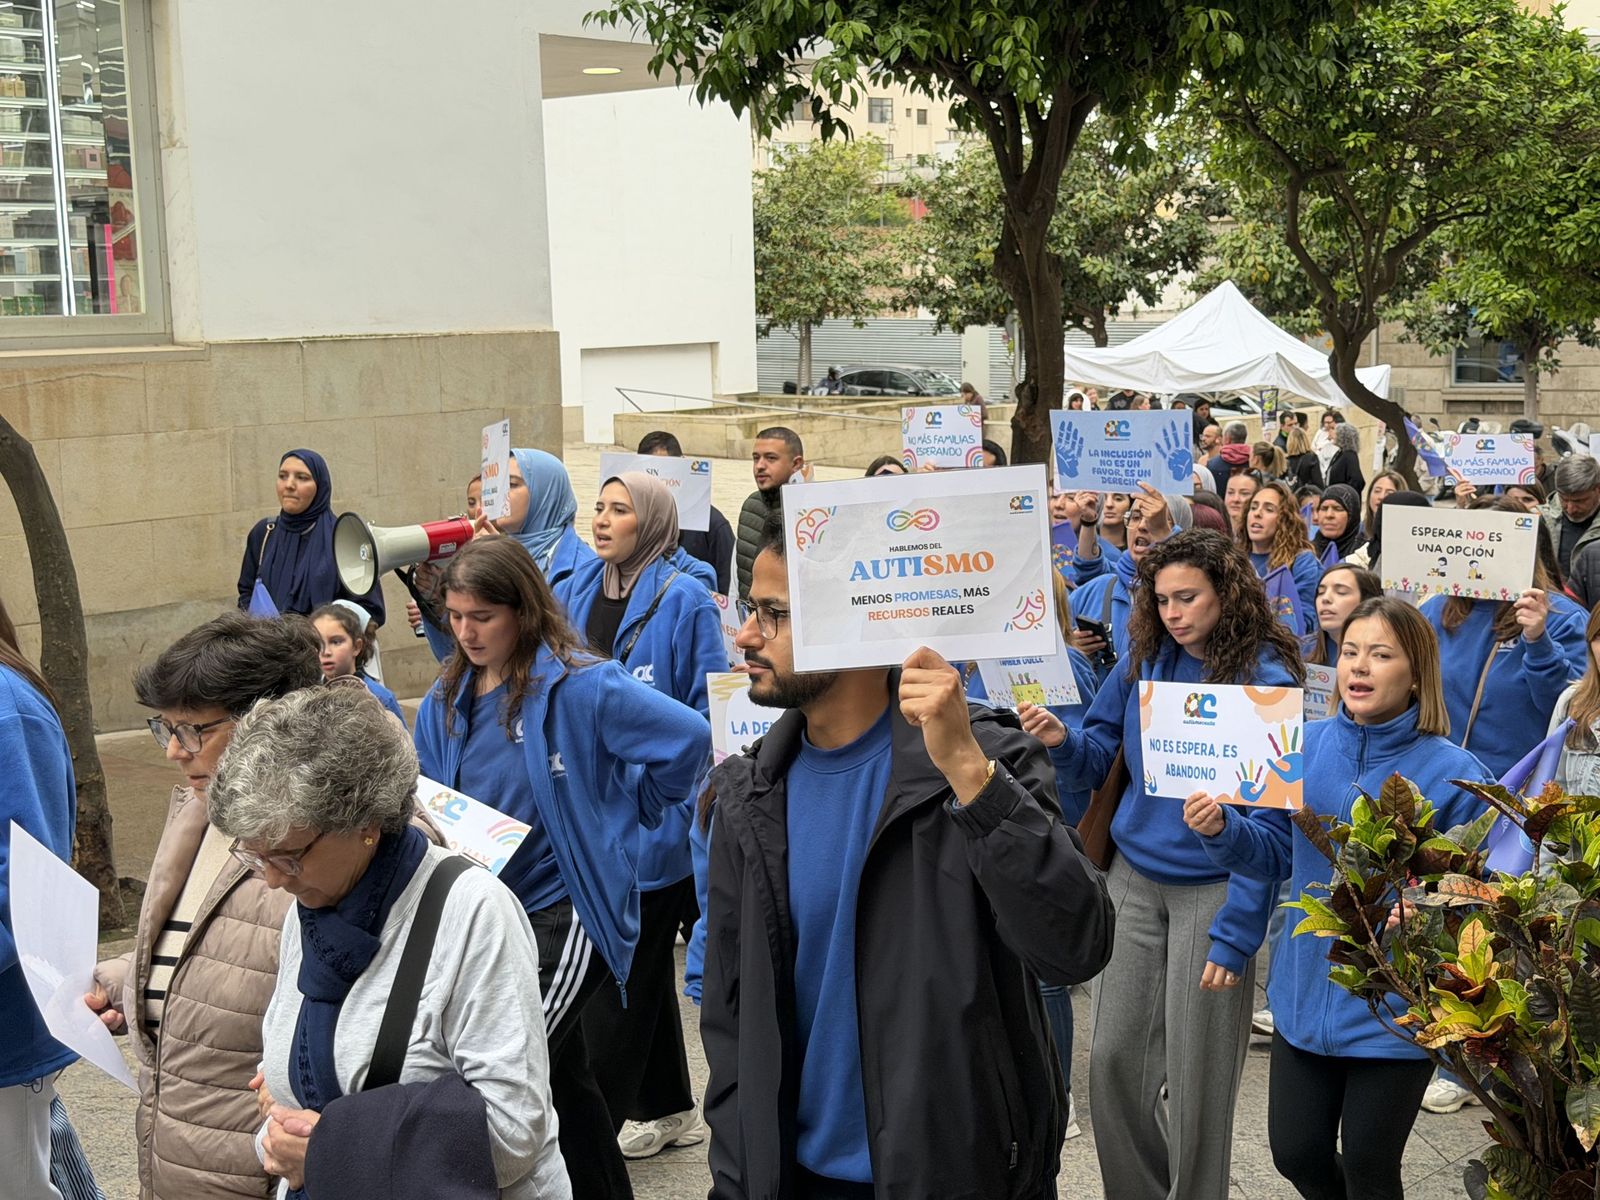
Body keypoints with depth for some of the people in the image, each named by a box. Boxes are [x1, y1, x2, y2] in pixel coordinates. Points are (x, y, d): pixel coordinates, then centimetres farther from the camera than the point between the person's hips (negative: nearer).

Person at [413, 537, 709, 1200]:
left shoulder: (578, 686, -16)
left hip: (567, 906, -7)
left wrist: (625, 812, -7)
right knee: (563, 1077, 19)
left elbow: (688, 737, -19)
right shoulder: (444, 703, 4)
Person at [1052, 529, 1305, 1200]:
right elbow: (1103, 754, 10)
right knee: (1113, 1056, 7)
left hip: (1214, 887, -4)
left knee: (1195, 1073, 3)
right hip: (1135, 877, 5)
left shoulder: (1267, 680, -12)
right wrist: (1063, 742, -14)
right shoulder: (1144, 662, 2)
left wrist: (1237, 932, -18)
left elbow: (1271, 822, -14)